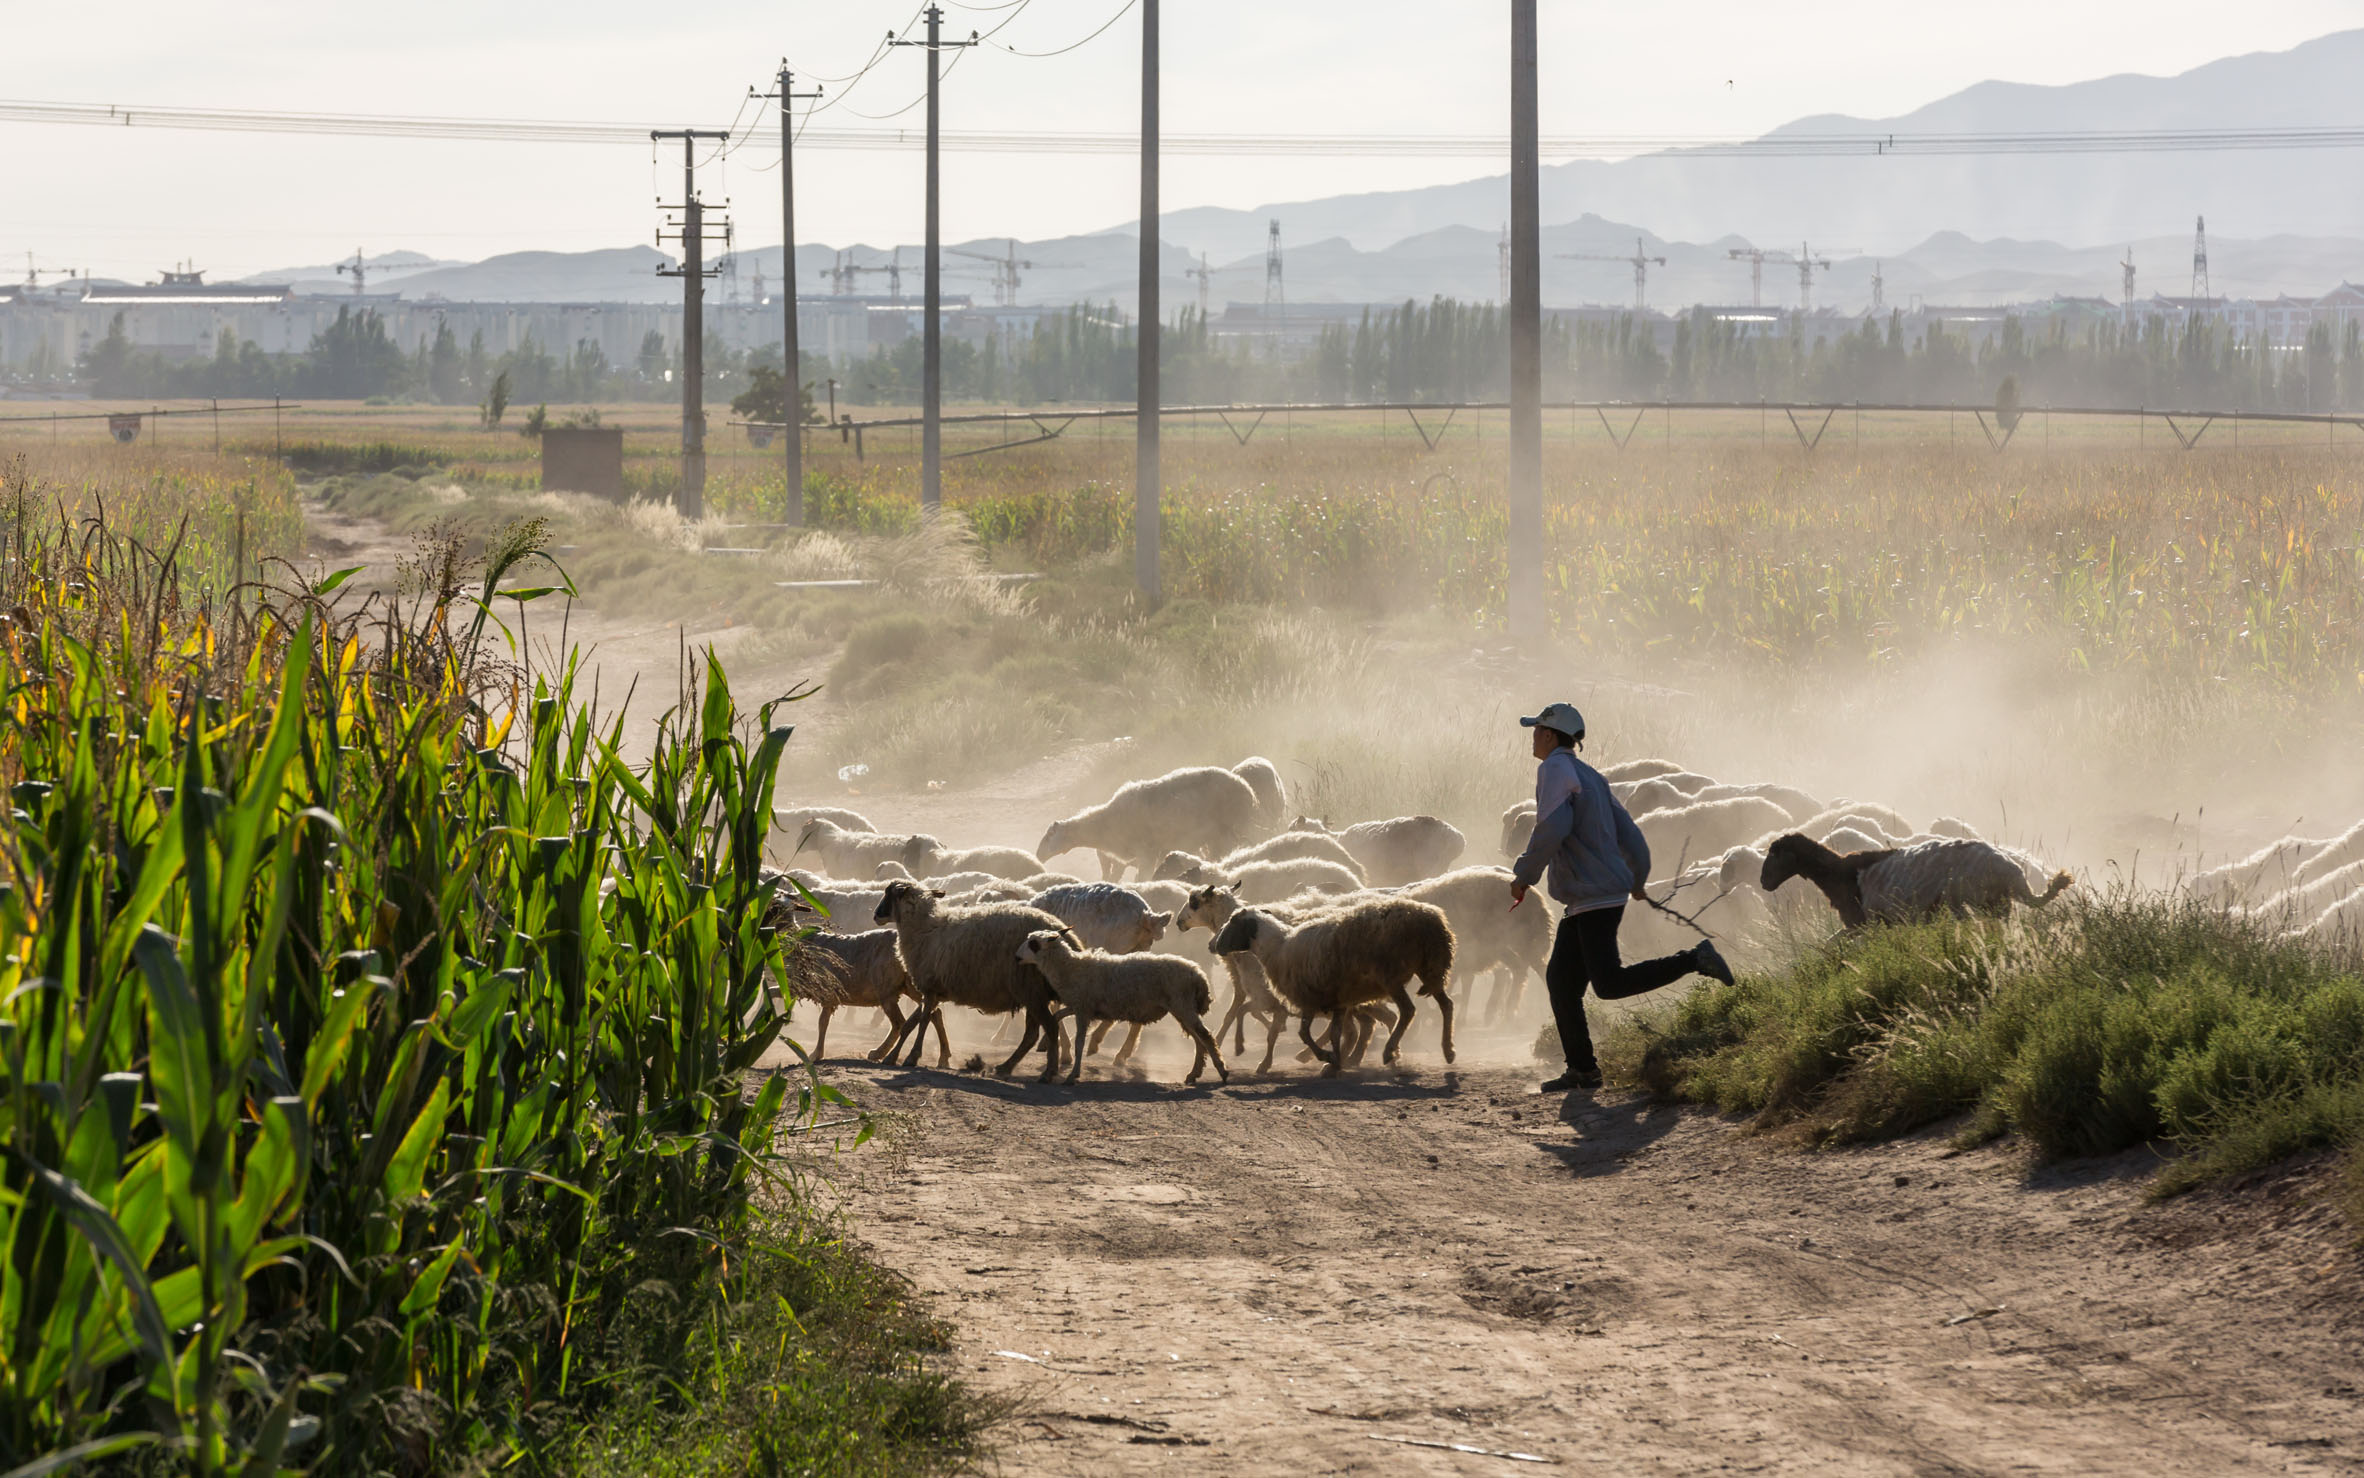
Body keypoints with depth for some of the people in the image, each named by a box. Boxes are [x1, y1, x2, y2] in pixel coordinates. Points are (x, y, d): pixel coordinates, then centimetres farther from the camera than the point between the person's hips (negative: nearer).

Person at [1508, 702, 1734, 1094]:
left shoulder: (1556, 769, -9)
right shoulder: (1590, 776, 20)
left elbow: (1553, 828, -23)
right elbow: (1628, 831, 22)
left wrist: (1524, 875, -13)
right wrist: (1637, 880, 36)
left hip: (1595, 896, -10)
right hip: (1583, 900, 10)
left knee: (1609, 984, -17)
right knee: (1561, 980, 9)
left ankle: (1695, 959, -13)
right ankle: (1582, 1070, 9)